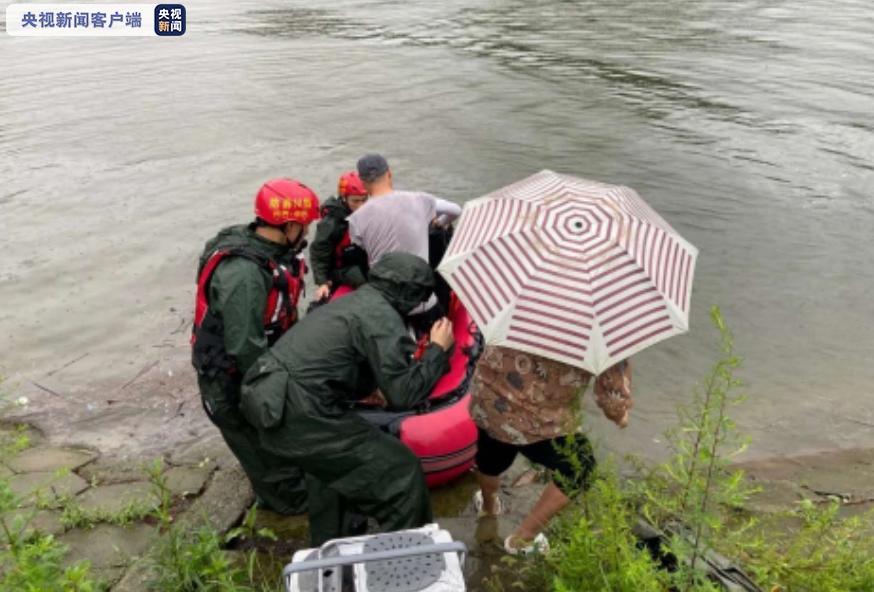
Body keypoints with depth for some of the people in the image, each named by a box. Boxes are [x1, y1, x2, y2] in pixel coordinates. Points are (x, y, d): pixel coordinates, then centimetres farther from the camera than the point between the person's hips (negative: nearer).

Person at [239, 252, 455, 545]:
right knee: (401, 470, 2)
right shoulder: (382, 316, -8)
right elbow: (403, 395, -10)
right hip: (301, 418, -10)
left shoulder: (353, 301, 19)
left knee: (331, 463, 36)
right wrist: (438, 349, 2)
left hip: (271, 406, 10)